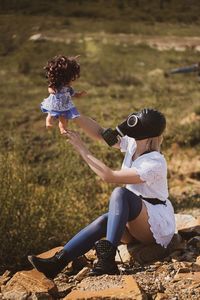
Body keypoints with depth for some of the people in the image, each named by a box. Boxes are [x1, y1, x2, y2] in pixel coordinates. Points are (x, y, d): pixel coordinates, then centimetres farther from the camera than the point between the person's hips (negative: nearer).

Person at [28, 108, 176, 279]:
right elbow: (100, 133, -1)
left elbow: (109, 176, -28)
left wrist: (82, 149, -24)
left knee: (120, 193, -32)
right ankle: (58, 262, -30)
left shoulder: (155, 164, -25)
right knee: (104, 221, -22)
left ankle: (107, 258, -39)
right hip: (136, 226, 8)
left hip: (158, 226, -8)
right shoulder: (132, 144, -1)